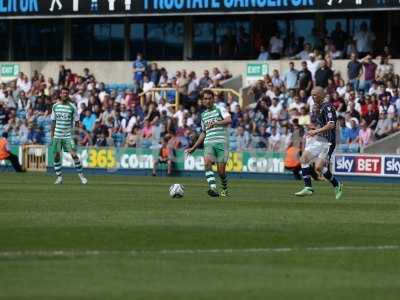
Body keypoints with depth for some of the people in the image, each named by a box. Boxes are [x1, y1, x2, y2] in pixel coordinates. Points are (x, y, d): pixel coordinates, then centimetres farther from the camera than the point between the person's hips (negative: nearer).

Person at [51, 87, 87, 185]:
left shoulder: (72, 107, -3)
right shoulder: (55, 106, 5)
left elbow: (77, 121, 0)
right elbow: (53, 122, 12)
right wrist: (52, 135, 10)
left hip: (68, 136, -3)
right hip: (57, 136, 3)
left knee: (74, 155, -13)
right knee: (56, 156, 1)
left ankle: (81, 175, -1)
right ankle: (59, 177, 13)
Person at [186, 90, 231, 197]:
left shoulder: (220, 109, 5)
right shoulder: (203, 115, 22)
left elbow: (229, 120, -13)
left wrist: (215, 123, -24)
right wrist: (194, 148, 30)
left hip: (221, 143, -4)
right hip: (208, 143, 4)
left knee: (221, 171, -6)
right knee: (207, 163, -24)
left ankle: (225, 189, 22)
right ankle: (213, 189, -33)